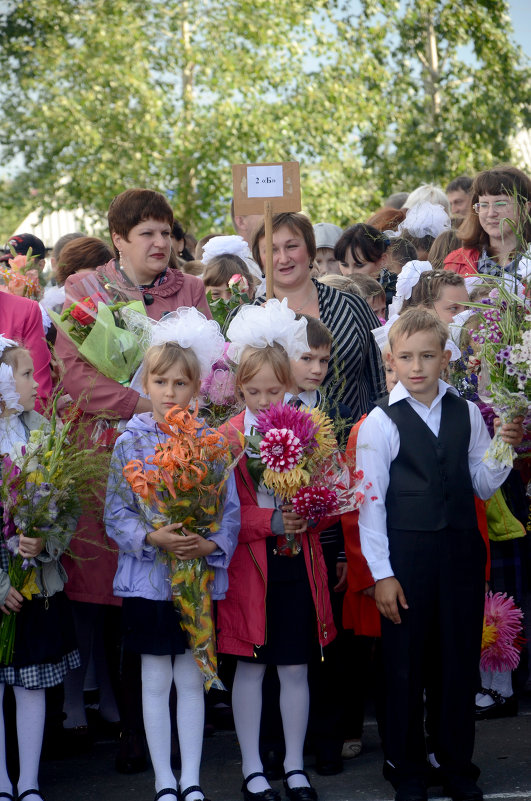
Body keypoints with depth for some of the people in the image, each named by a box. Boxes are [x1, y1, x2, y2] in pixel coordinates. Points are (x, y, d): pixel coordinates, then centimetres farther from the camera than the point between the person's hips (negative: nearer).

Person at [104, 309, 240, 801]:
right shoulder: (131, 441, -2)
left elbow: (231, 508, -1)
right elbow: (116, 513, -4)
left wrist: (212, 545, -18)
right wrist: (152, 538, -20)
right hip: (148, 577, -1)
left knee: (192, 678, 8)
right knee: (155, 681, 7)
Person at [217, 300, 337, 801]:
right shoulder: (228, 436, -4)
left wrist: (308, 518, -14)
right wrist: (271, 521, -21)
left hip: (298, 565, 2)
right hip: (248, 563, -2)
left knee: (295, 667, 7)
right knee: (251, 665, 6)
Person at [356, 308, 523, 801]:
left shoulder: (467, 414, 5)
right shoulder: (381, 422, -6)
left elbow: (483, 486, 12)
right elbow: (370, 502, -5)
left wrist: (505, 450, -7)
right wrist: (382, 573, -8)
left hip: (461, 551, 3)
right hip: (407, 556, -3)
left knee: (460, 662, 10)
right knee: (405, 665, 5)